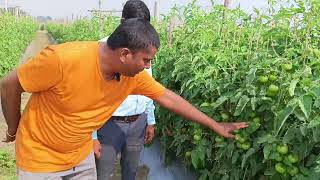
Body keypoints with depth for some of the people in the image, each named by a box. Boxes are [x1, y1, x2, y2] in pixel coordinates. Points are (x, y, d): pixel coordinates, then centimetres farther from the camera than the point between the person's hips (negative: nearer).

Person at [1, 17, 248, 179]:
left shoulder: (135, 75, -16)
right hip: (41, 157, -4)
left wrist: (214, 125, 2)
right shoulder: (63, 59, -33)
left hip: (81, 155, 5)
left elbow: (168, 98, -4)